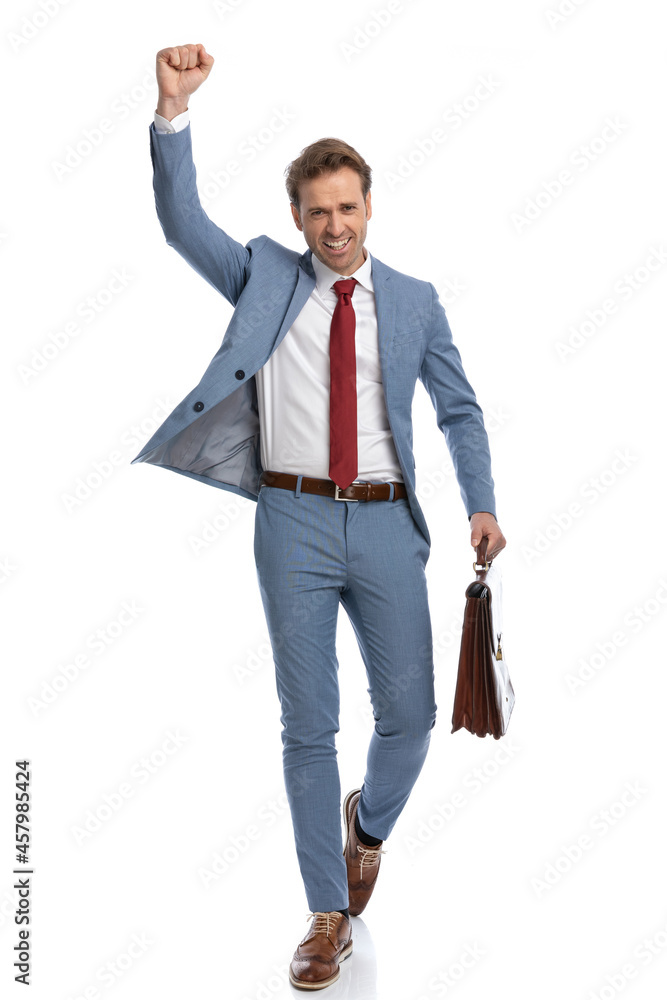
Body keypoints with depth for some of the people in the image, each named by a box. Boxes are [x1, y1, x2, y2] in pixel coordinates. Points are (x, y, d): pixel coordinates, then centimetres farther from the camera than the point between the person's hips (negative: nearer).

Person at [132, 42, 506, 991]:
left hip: (386, 524, 1)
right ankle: (330, 913, 20)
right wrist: (174, 110, -17)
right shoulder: (265, 276, 7)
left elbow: (459, 409, 12)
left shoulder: (415, 300, 8)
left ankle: (367, 822, 40)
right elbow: (181, 220, -4)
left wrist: (482, 505, 1)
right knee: (307, 728, 5)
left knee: (410, 715, 5)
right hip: (294, 521, -1)